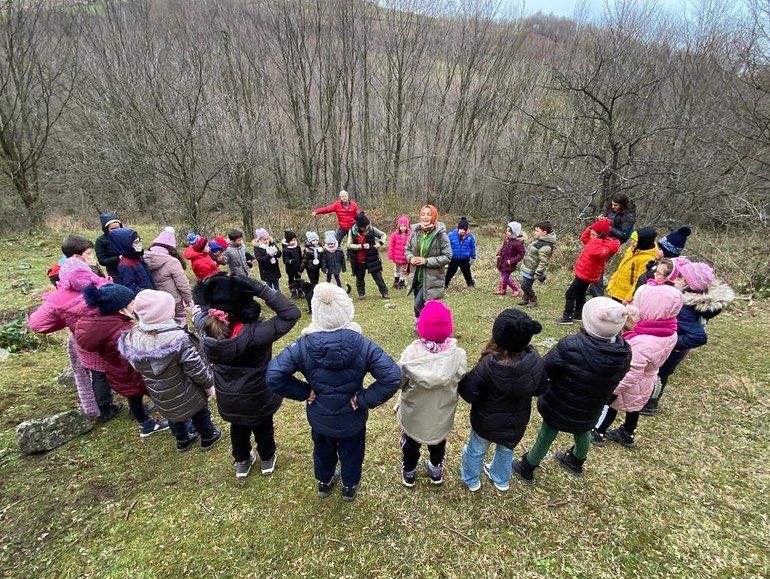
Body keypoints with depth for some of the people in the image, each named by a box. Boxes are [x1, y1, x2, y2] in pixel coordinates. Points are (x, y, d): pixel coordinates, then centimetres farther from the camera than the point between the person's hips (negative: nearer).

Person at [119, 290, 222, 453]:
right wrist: (209, 383, -9)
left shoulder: (132, 338, -18)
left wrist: (155, 384, 15)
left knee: (174, 415, 31)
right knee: (199, 412, 24)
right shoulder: (177, 338, -36)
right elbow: (196, 369, -27)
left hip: (160, 397, 5)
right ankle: (208, 438, 45)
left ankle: (182, 440, 54)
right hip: (185, 393, -5)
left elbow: (137, 367, -1)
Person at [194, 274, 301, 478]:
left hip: (227, 400, 4)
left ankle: (242, 461, 57)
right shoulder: (255, 333, -38)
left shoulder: (206, 328, -23)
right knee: (263, 429, 28)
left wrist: (208, 290, -13)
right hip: (258, 399, -3)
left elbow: (201, 312, 1)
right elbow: (291, 313, -36)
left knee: (238, 428, 33)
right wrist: (262, 289, -38)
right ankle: (267, 459, 54)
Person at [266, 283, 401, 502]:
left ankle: (324, 482, 61)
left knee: (323, 450, 33)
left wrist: (304, 392, -14)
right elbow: (392, 377, -33)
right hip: (352, 418, -1)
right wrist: (365, 399, -20)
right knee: (351, 453, 30)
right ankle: (350, 487, 57)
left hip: (319, 418, 2)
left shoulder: (303, 347, -26)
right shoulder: (363, 346, -29)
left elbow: (273, 377, -26)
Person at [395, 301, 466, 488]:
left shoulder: (410, 354, -30)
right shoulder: (458, 355, -28)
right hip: (442, 414, 1)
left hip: (413, 414, -1)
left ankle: (409, 473, 53)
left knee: (411, 442, 29)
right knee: (438, 441, 32)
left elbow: (399, 382, -17)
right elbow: (461, 383, -12)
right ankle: (436, 470, 56)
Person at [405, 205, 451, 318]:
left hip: (432, 279, -5)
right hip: (417, 277, 5)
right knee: (417, 306, 18)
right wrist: (411, 258, -11)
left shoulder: (440, 235, -15)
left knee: (419, 304, -13)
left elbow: (447, 257, -15)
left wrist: (427, 261, -21)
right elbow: (407, 249, 12)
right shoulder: (415, 232, -1)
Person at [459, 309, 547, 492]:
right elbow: (540, 388, -7)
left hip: (487, 422, -3)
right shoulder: (536, 361, -25)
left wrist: (462, 379, -10)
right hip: (517, 422, 4)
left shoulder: (487, 365, -38)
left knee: (476, 449, 26)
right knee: (506, 449, 33)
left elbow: (469, 395, -27)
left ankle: (471, 480, 53)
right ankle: (501, 480, 59)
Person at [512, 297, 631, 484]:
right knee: (582, 432, 32)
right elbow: (613, 381, -3)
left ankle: (526, 469, 42)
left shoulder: (570, 347, -38)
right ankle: (576, 462, 62)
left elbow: (543, 370, -24)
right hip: (590, 411, 4)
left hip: (559, 407, -4)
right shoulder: (624, 353, -20)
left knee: (547, 435, 19)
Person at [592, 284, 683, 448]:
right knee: (633, 408, 28)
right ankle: (626, 435, 50)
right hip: (646, 381, 7)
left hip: (631, 385, -7)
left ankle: (597, 433, 37)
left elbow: (630, 375, -36)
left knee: (608, 405, 17)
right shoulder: (669, 333, -14)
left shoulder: (641, 343, -42)